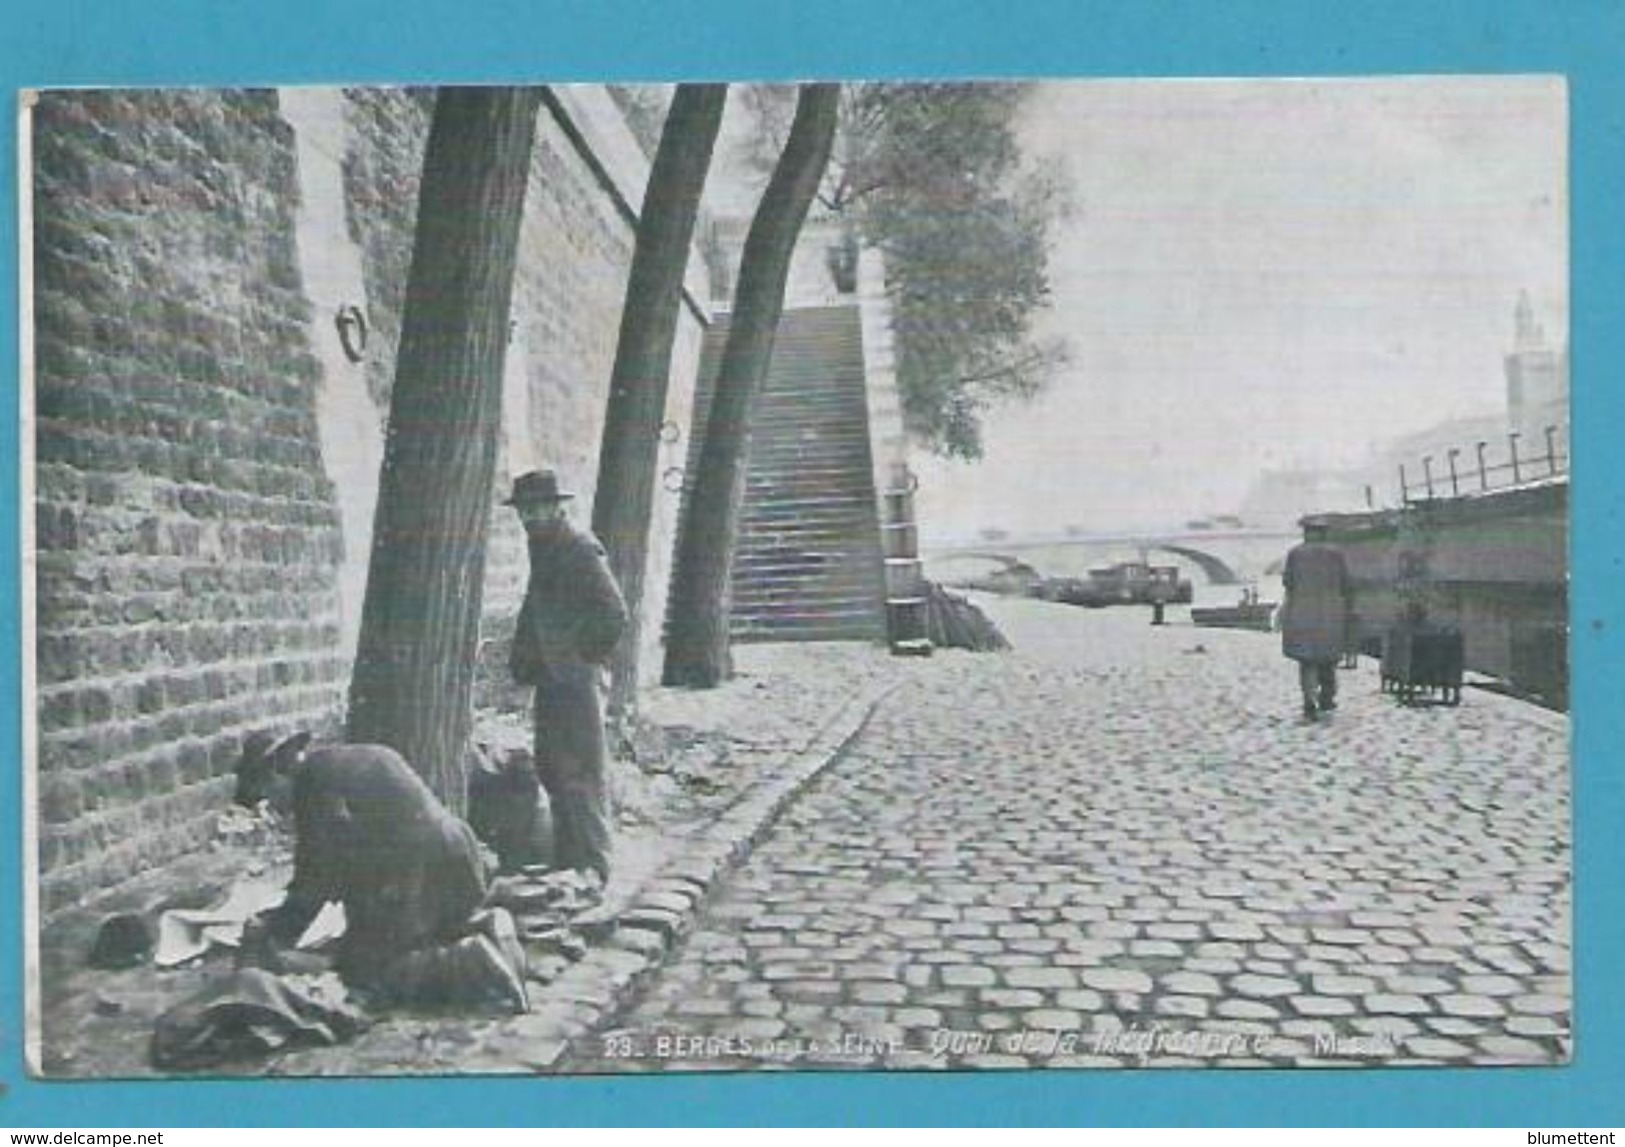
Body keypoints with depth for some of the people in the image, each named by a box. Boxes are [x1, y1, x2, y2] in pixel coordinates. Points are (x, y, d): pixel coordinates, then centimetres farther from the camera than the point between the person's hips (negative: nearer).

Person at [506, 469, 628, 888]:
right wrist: (522, 660, 16)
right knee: (551, 768, 13)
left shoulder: (580, 550, -12)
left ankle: (591, 866, 1)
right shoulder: (542, 548, 15)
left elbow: (614, 614, -18)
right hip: (550, 678, 9)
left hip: (575, 678, -9)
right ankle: (566, 860, 23)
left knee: (581, 771, -6)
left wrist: (586, 657, -14)